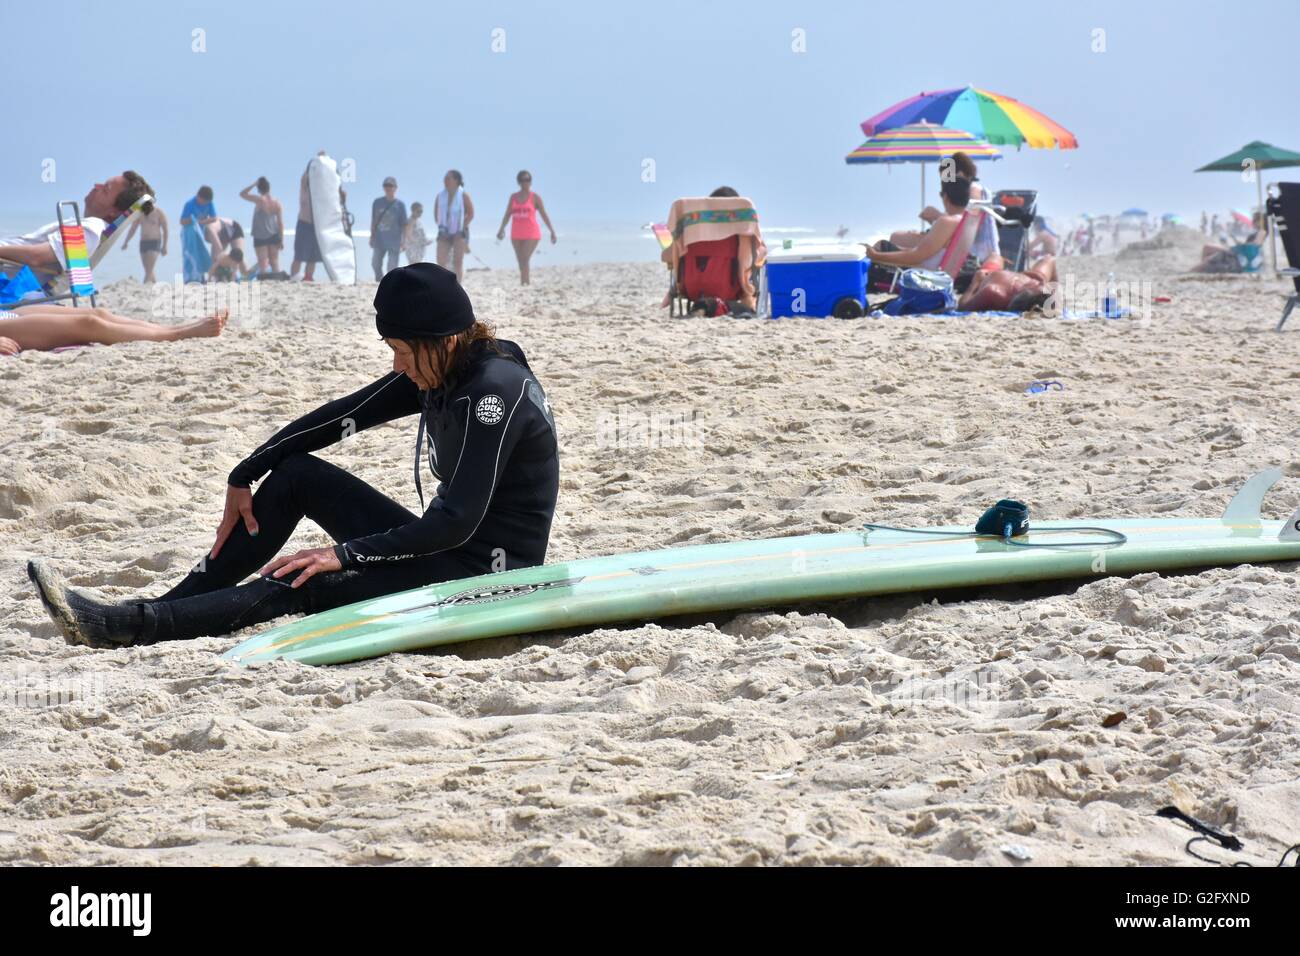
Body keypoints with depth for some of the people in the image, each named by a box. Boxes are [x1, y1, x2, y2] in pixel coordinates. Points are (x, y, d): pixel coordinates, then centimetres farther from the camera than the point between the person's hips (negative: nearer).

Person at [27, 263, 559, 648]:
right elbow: (341, 417, 11)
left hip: (487, 571, -10)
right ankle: (172, 609, 3)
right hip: (447, 546, 10)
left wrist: (345, 554, -25)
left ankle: (120, 627, -24)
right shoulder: (441, 373, 4)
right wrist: (245, 477, 10)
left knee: (304, 587, -23)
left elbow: (456, 523, -28)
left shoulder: (494, 391, -24)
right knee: (296, 473, 6)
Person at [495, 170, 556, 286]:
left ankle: (524, 283, -20)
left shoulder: (535, 197, 0)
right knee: (521, 262, 7)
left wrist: (552, 231, 1)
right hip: (516, 235, 4)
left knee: (524, 260, -16)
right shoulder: (513, 197, 10)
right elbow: (507, 215, 9)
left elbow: (544, 215, 3)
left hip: (531, 234, -4)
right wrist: (501, 229, -3)